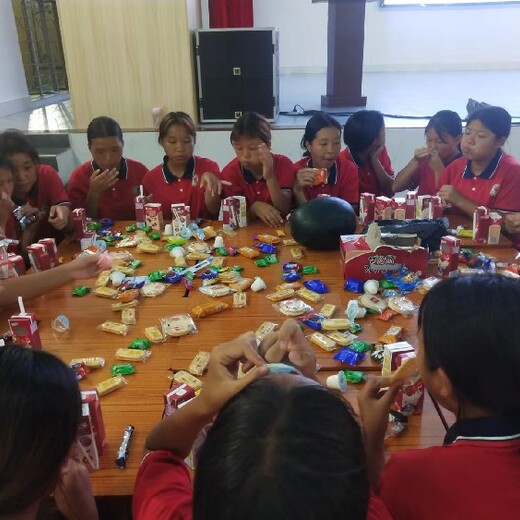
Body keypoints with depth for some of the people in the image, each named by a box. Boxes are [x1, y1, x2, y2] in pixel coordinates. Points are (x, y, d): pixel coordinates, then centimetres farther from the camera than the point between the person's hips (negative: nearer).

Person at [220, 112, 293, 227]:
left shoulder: (283, 164, -9)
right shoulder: (230, 172, -6)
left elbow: (285, 210, -15)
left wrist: (270, 177, -27)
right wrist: (254, 207, -26)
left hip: (277, 228, 0)